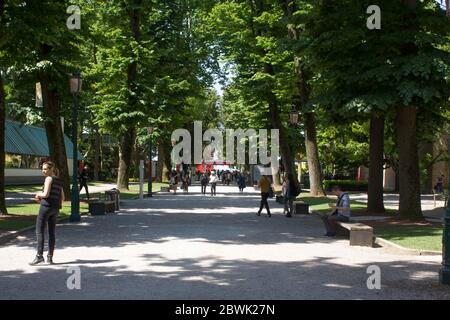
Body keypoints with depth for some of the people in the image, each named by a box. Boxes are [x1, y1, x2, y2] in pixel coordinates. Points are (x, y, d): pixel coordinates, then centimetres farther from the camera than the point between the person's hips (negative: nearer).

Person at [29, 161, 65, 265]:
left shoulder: (49, 178, -8)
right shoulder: (59, 181, 16)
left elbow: (46, 194, -19)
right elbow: (62, 198, 17)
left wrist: (38, 195, 2)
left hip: (46, 206, -8)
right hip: (56, 208, 8)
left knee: (39, 232, -6)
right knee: (51, 233, 9)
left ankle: (39, 256, -13)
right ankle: (50, 257, 9)